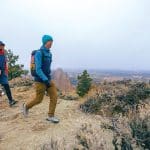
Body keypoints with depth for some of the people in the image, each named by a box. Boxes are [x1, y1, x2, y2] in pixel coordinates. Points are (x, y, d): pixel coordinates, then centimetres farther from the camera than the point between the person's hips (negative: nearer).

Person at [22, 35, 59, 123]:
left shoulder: (49, 54, 10)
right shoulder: (39, 53, -16)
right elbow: (38, 69, -22)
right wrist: (46, 80, -27)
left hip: (48, 80, 7)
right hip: (40, 81, -7)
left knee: (54, 96, -3)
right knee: (39, 99, 6)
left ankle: (51, 116, 9)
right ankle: (27, 106, 36)